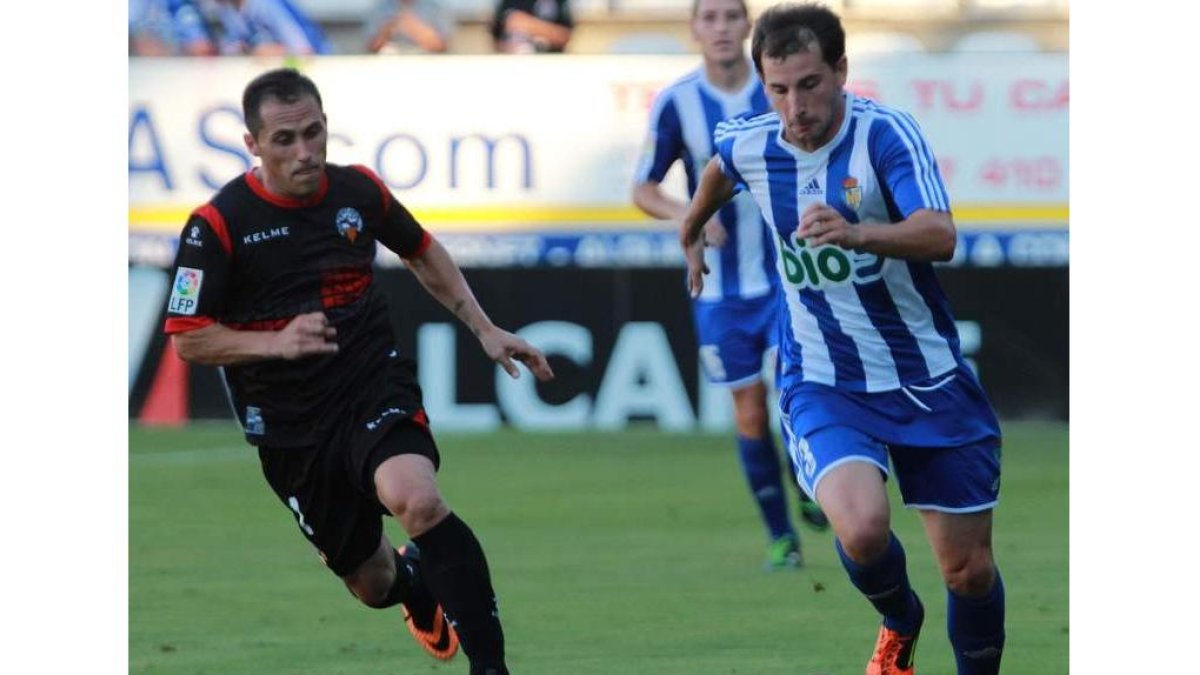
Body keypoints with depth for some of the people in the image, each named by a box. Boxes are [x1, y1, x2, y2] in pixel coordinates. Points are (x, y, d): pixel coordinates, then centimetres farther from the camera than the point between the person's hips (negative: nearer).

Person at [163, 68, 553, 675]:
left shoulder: (358, 190, -2)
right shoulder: (218, 225, -13)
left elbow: (422, 253, 18)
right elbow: (188, 341, -10)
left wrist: (485, 330, 14)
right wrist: (276, 342, -24)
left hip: (375, 383, 0)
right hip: (291, 426, 0)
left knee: (418, 502, -32)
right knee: (373, 584, 11)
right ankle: (416, 587, 50)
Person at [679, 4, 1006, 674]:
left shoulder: (887, 134, -18)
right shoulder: (750, 146, -5)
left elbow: (940, 236, -35)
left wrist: (857, 233, -52)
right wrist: (692, 235, 38)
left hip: (928, 379, -1)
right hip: (823, 385, 1)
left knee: (969, 567, 1)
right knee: (862, 529, -25)